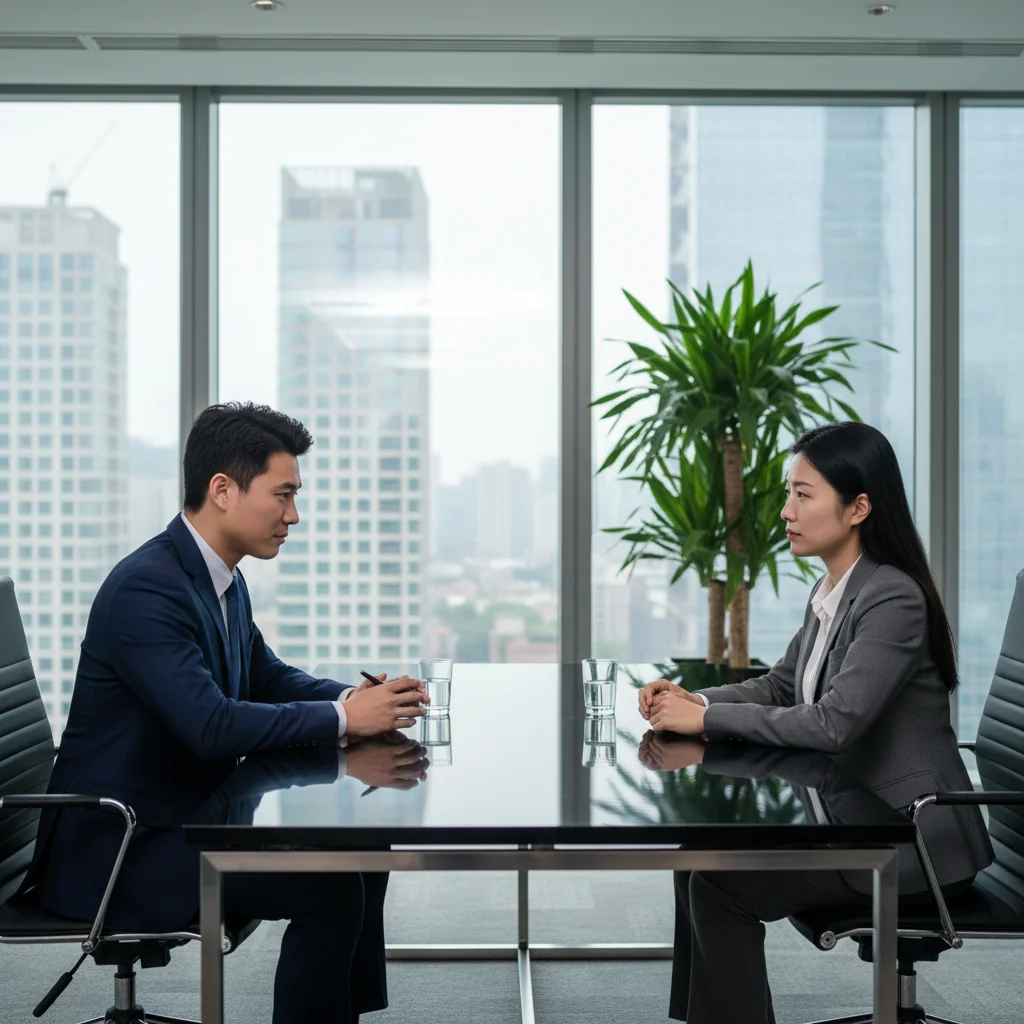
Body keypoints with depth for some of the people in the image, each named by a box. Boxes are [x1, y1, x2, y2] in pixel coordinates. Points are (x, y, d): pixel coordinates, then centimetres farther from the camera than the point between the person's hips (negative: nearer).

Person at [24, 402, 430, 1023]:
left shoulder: (223, 579, 7)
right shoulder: (146, 588, -23)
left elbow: (269, 676, 17)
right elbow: (212, 726, -31)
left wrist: (360, 699, -2)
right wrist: (344, 719, -22)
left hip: (189, 814, 10)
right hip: (116, 848, -10)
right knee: (329, 886, -20)